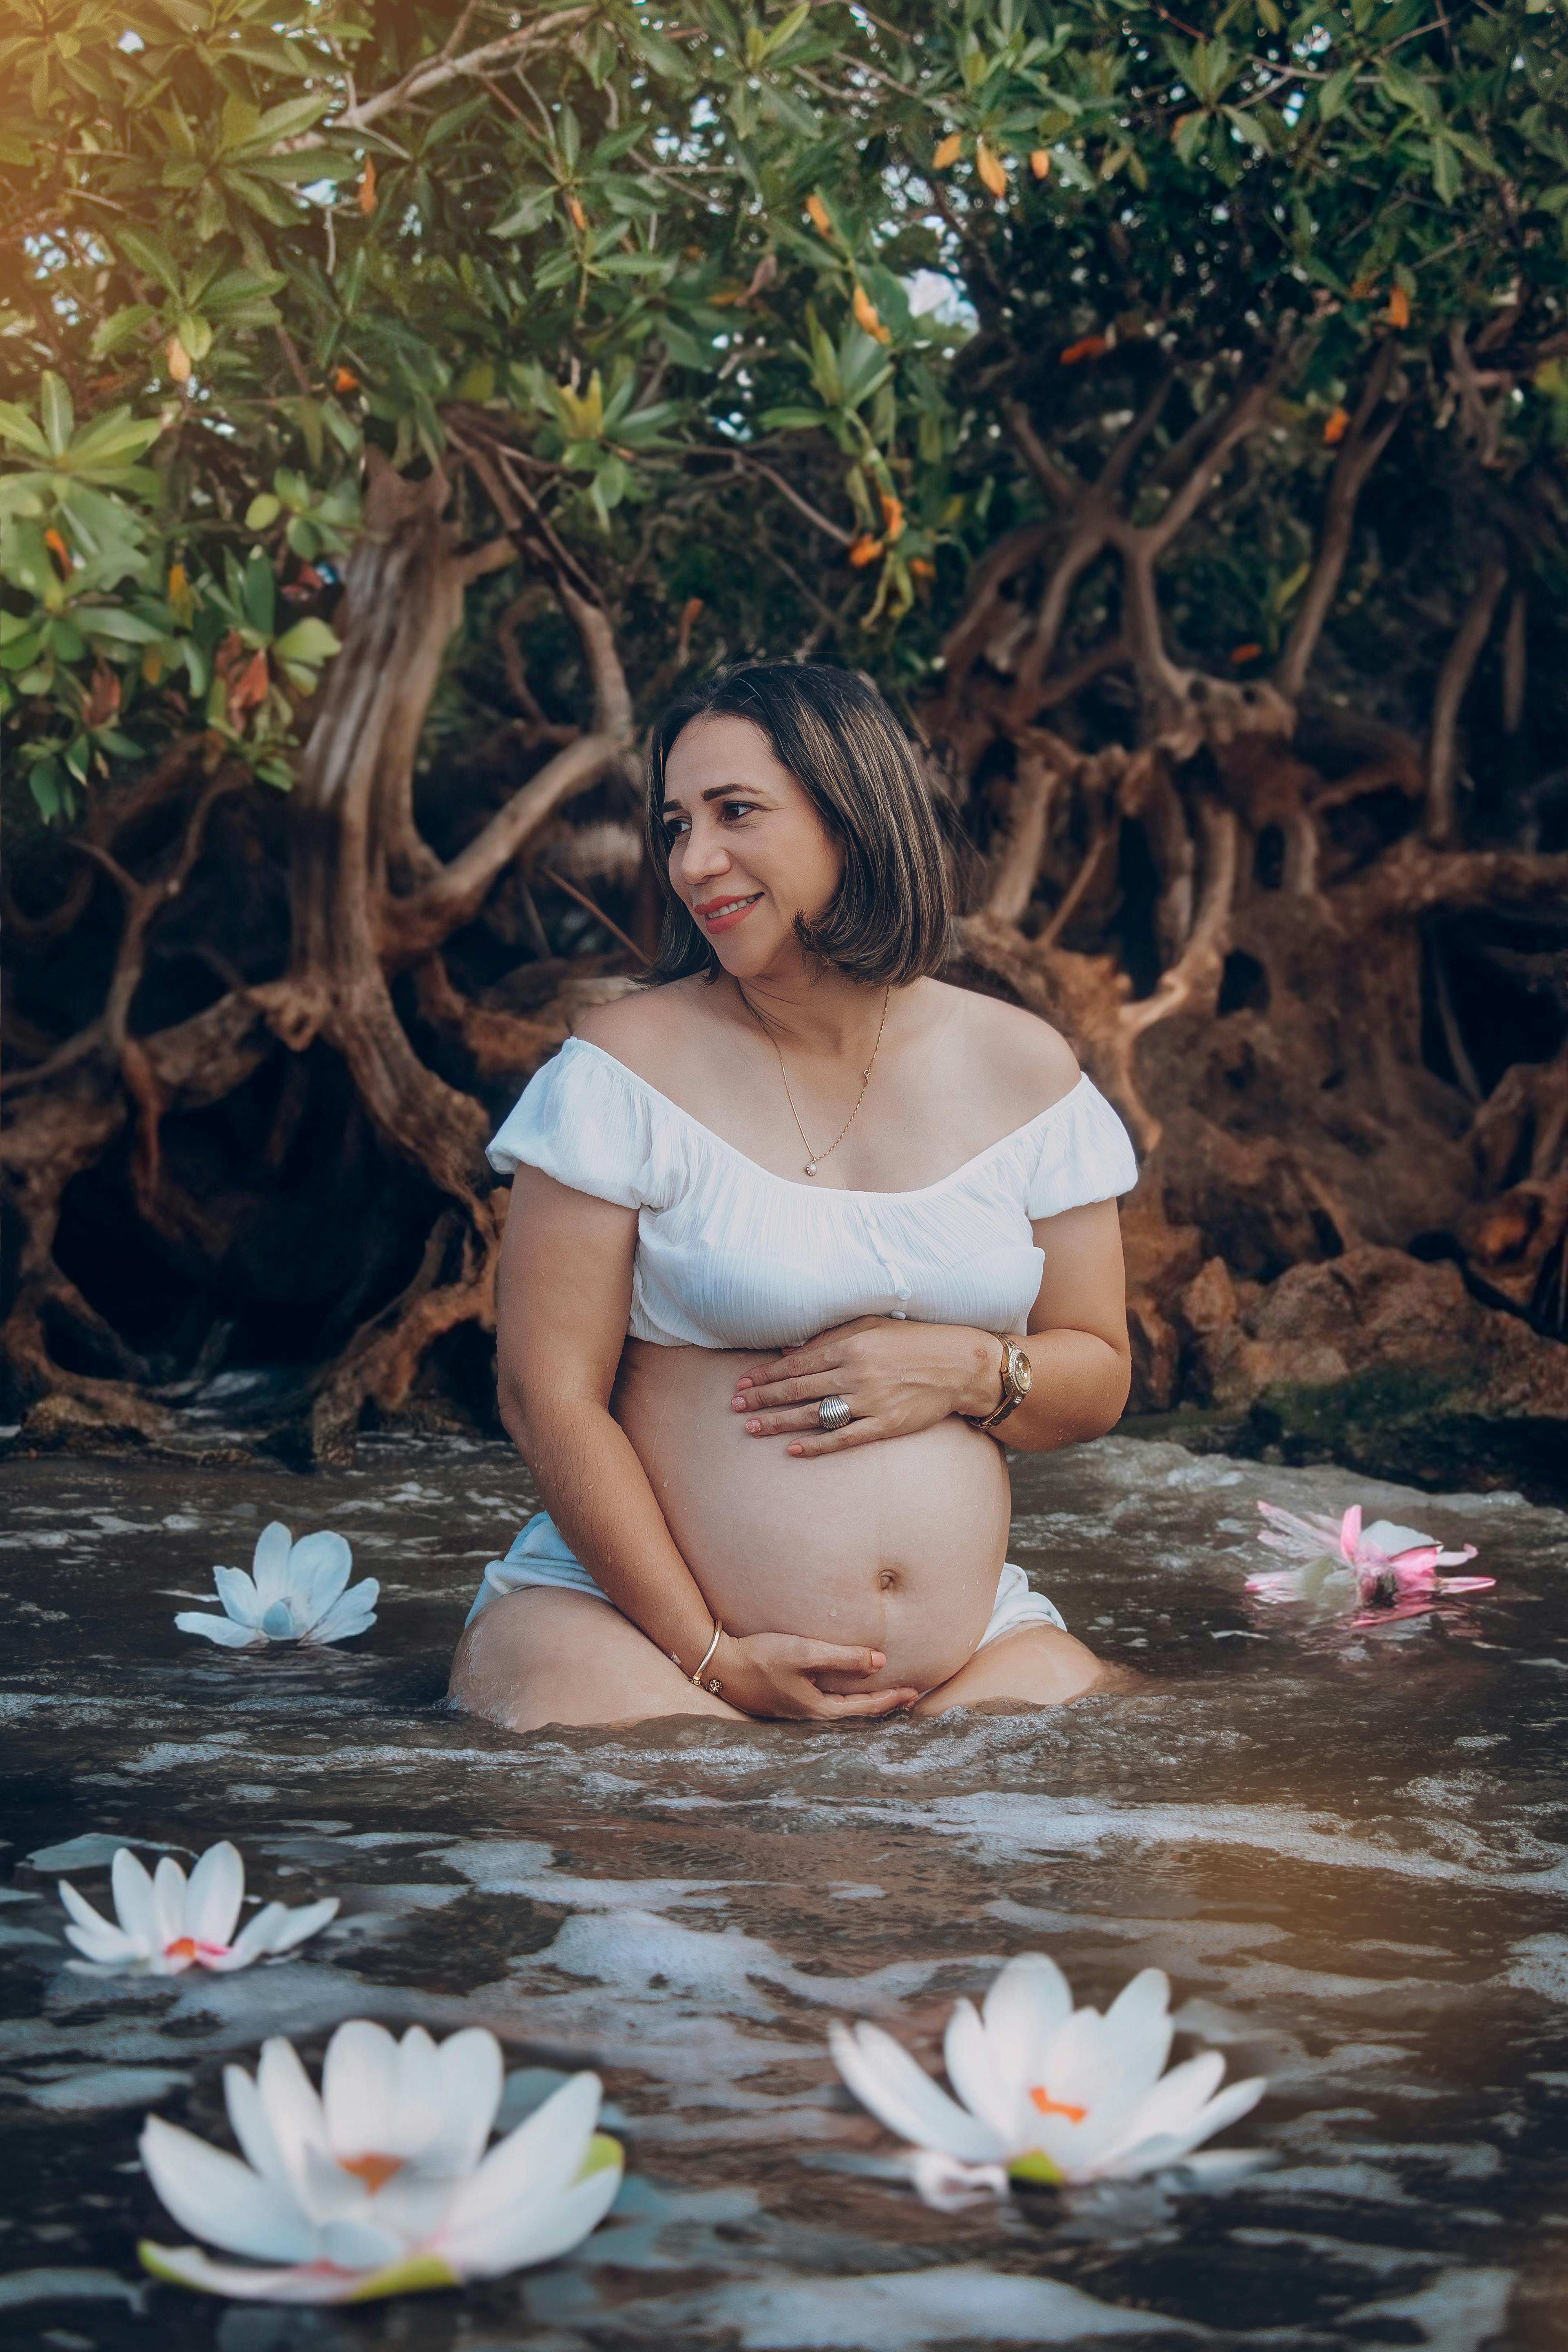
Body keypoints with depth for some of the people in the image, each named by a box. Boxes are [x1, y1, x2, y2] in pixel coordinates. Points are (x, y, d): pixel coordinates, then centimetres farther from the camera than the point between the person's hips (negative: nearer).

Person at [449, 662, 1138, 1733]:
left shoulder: (1023, 1073, 7)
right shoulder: (625, 1070, -4)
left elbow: (1098, 1376, 15)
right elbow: (550, 1395, -7)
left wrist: (973, 1371, -9)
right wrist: (711, 1658, -12)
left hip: (962, 1639, 4)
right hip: (632, 1617, -3)